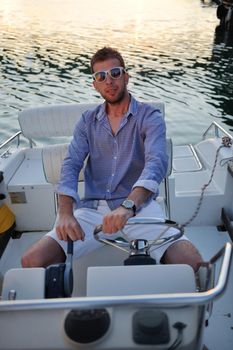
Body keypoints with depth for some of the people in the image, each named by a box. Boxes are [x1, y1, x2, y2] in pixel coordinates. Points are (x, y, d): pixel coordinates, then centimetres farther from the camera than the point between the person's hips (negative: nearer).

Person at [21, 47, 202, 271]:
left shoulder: (149, 116, 1)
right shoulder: (87, 122, 12)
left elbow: (156, 162, -17)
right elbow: (71, 165, 0)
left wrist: (128, 206, -36)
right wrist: (66, 213, -19)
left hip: (138, 205, -2)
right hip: (92, 208, 2)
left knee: (190, 261, -25)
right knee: (31, 261, -16)